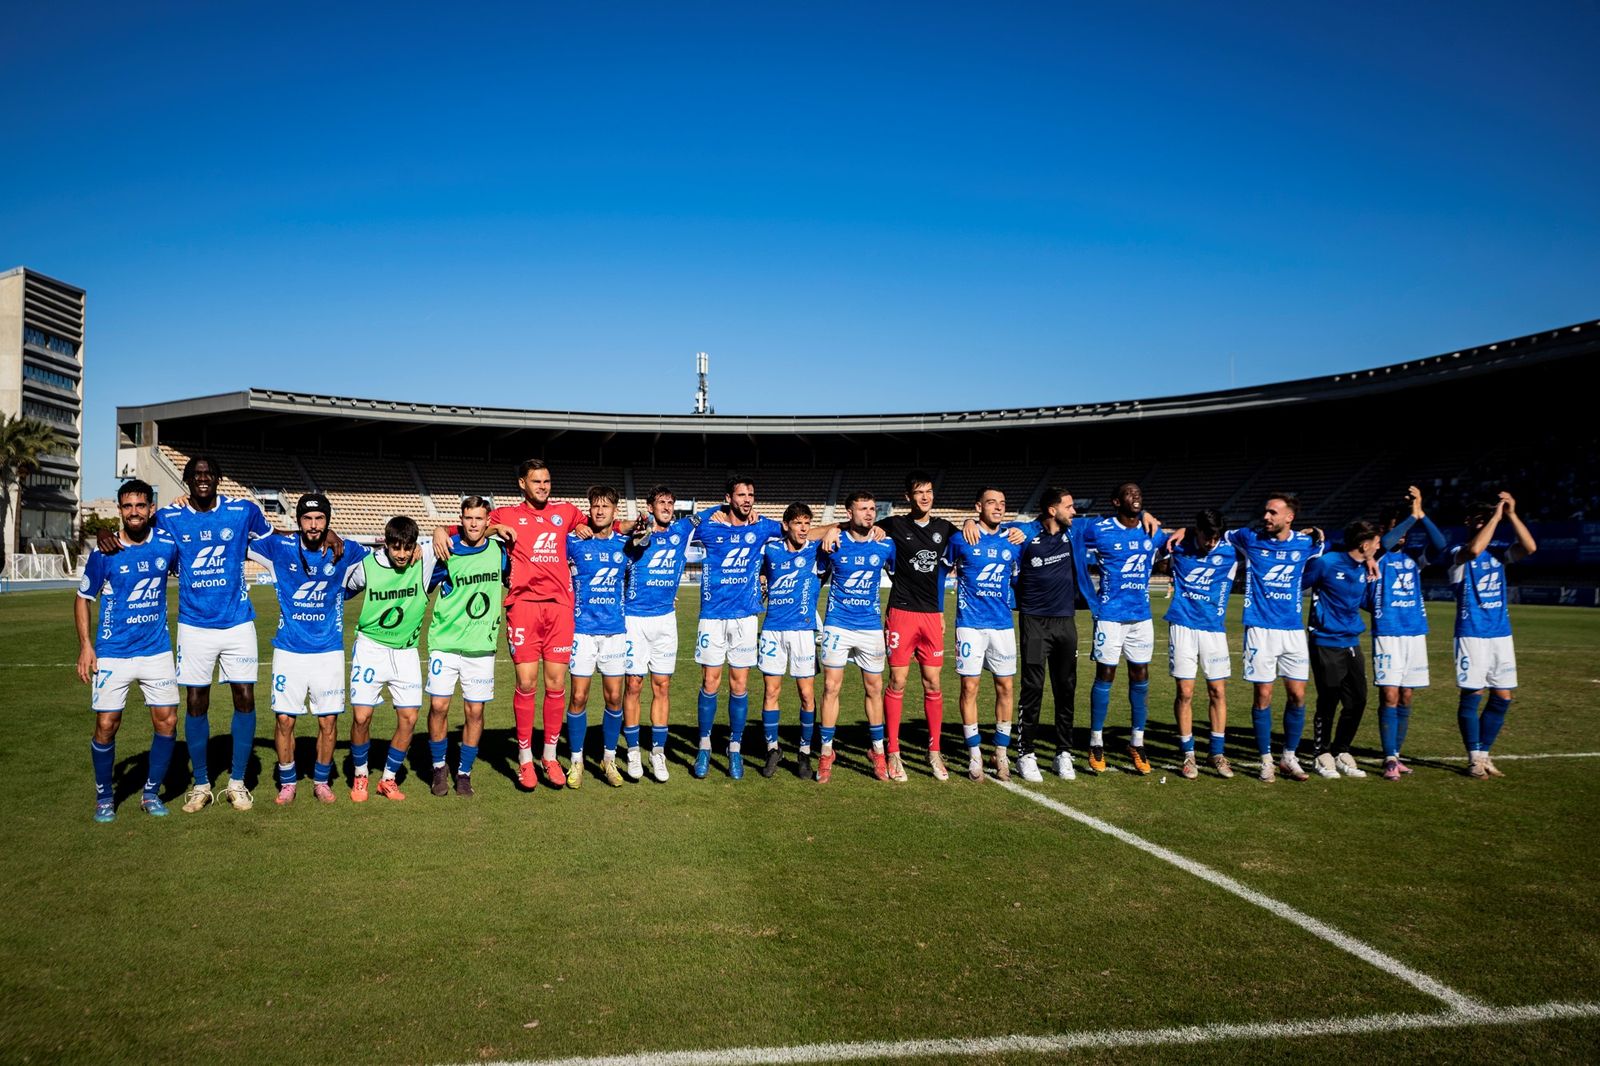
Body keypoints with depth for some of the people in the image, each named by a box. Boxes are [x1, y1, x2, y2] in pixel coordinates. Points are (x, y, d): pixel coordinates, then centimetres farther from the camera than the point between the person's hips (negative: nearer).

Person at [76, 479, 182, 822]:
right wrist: (85, 645, -4)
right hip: (112, 654, -2)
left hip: (157, 650, 2)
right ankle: (104, 796, 19)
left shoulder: (167, 545, -2)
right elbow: (83, 598, 3)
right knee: (106, 725, -2)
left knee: (167, 721, 0)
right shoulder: (104, 552, -6)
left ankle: (150, 793, 18)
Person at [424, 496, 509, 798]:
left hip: (481, 645, 2)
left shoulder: (499, 551, 3)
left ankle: (464, 773, 18)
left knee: (475, 711, 3)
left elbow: (511, 581, 21)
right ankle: (438, 767, 18)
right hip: (445, 641, -1)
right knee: (439, 705, -4)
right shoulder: (446, 552, -4)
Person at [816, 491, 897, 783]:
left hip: (871, 626, 2)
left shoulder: (885, 545, -1)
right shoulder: (833, 544, -5)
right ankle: (826, 752, 9)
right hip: (837, 625, -2)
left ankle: (878, 751, 21)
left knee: (874, 689, 8)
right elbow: (818, 577, 8)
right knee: (831, 687, -2)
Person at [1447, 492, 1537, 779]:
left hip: (1501, 633, 6)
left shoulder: (1498, 550, 11)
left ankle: (1484, 754, 19)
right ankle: (1474, 758, 6)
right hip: (1471, 634, -6)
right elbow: (1474, 550, -28)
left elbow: (1530, 547, -7)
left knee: (1503, 697, 6)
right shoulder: (1456, 552, -5)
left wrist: (1511, 514, -12)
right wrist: (1496, 516, -21)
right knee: (1472, 695, -4)